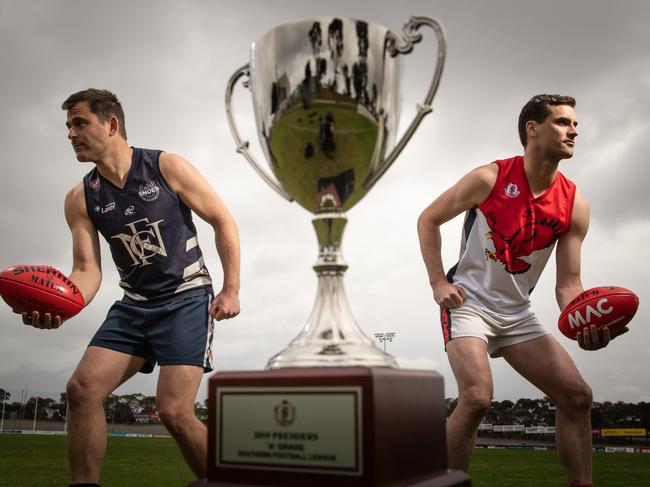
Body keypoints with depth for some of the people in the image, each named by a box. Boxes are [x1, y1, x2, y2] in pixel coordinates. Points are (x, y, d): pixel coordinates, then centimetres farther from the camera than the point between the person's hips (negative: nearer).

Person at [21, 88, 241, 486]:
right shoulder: (80, 199, 3)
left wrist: (231, 290, -8)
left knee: (174, 410, -15)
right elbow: (87, 270, -3)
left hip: (187, 299, -5)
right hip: (134, 305, 5)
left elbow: (223, 221, -2)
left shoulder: (168, 168, -8)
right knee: (83, 387, -12)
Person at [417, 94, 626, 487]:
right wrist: (438, 283, -11)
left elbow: (568, 284, -2)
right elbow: (428, 220, -3)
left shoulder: (575, 204, -2)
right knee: (477, 398, -23)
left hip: (517, 313, 6)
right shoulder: (489, 178, -13)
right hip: (468, 303, -5)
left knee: (578, 396, 1)